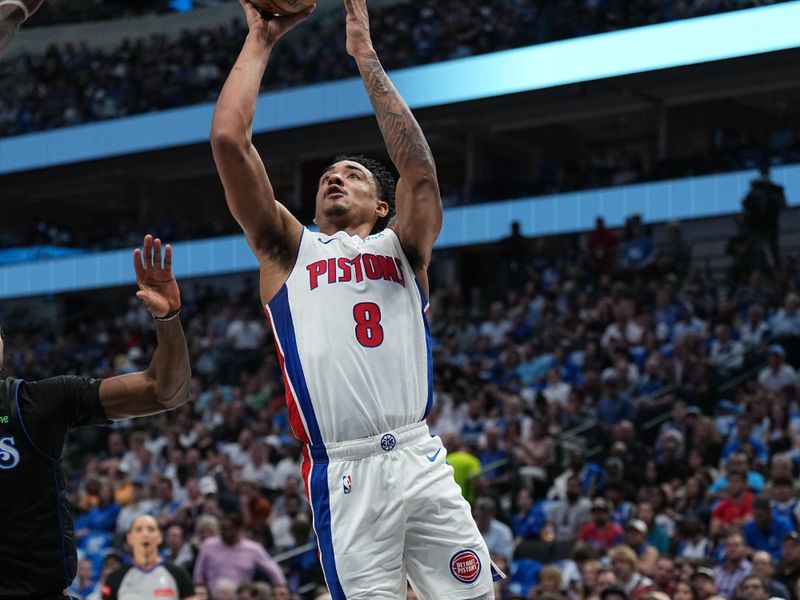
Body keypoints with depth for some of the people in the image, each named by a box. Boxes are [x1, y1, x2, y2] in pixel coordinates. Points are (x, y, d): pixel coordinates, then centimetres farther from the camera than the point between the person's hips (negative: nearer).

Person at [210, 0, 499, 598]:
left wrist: (365, 52, 0)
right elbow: (229, 140, 6)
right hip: (345, 476, -1)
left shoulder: (401, 249, 18)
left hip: (421, 459, 1)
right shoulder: (289, 251, 16)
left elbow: (418, 167, -1)